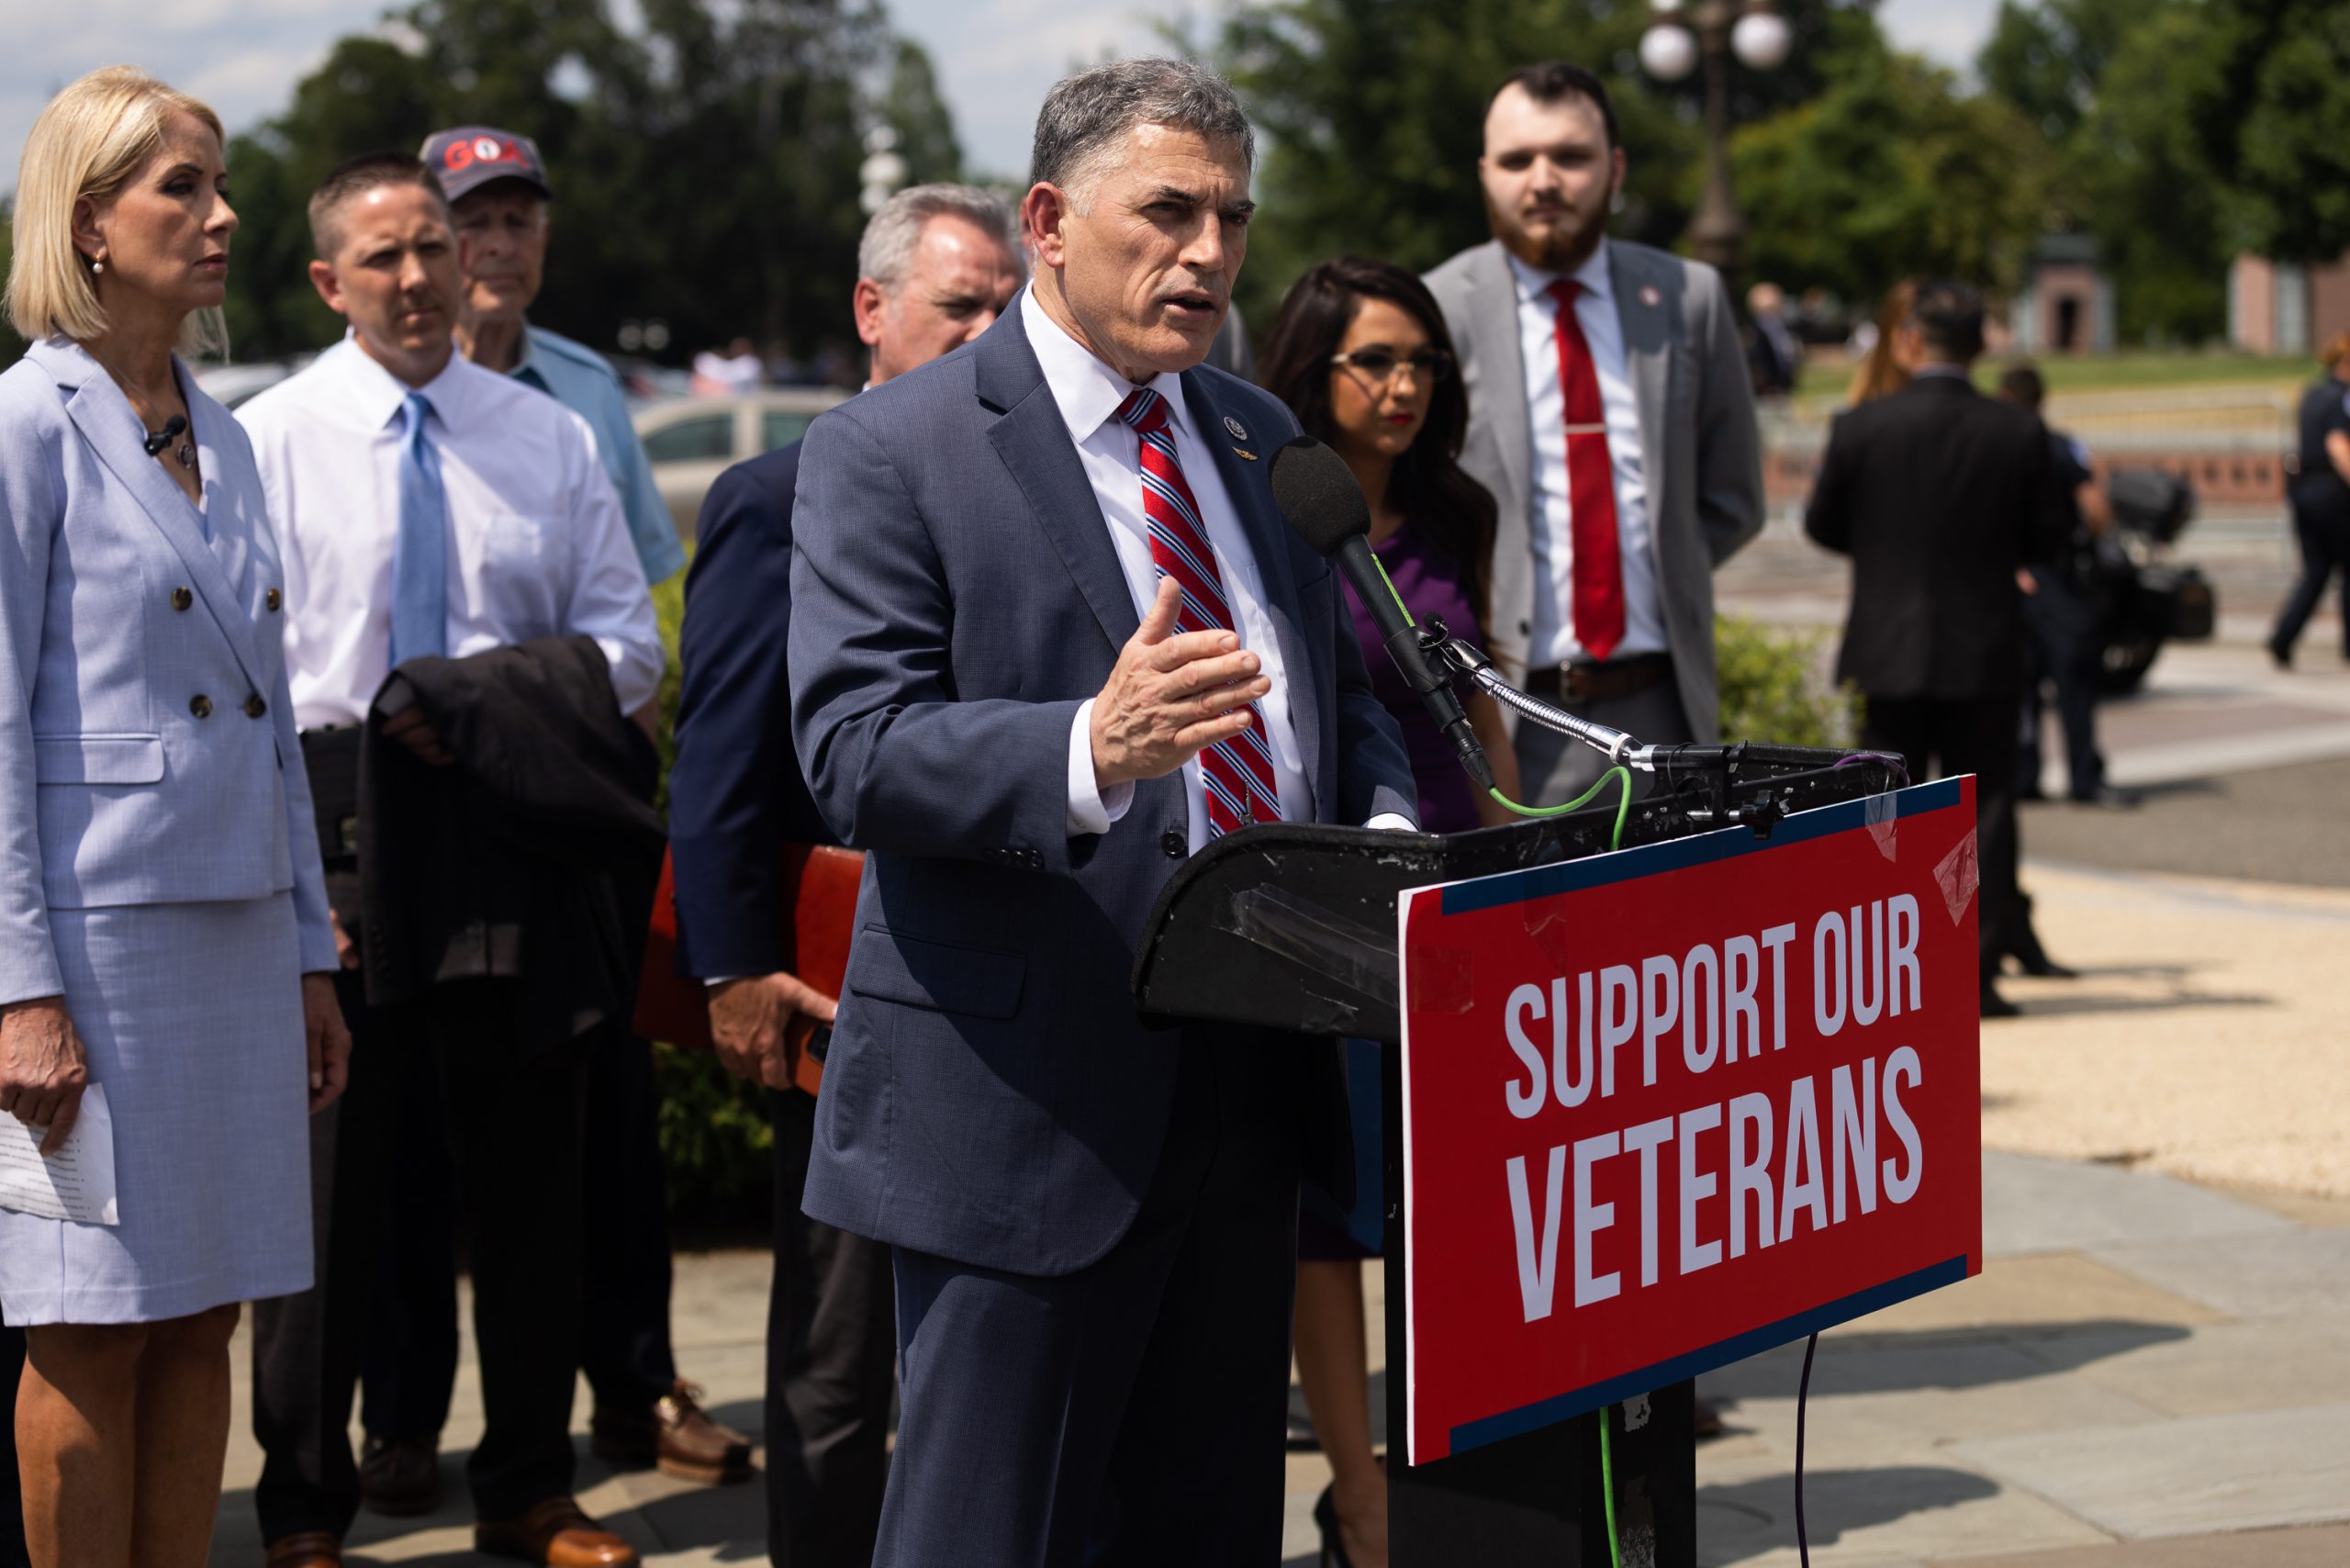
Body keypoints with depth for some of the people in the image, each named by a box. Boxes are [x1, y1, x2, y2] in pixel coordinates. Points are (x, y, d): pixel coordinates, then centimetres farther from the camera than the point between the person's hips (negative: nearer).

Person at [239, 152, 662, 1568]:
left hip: (516, 863, 3)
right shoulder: (270, 440, -1)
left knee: (534, 1183, 10)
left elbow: (627, 636, 8)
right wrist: (372, 718, -20)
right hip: (339, 861, -3)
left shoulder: (552, 438, 10)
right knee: (326, 1189, 3)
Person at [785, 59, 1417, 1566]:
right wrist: (1091, 749, -35)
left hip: (1251, 1084, 7)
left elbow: (1346, 689, 21)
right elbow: (855, 751, -18)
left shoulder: (1259, 438, 15)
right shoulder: (889, 451, -7)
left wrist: (1387, 834, -2)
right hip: (1027, 1097, -7)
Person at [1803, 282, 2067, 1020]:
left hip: (1890, 651, 0)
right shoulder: (2019, 433, -6)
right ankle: (1977, 973, 4)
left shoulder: (1862, 427, -10)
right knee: (1983, 815, 7)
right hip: (1987, 653, 0)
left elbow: (1821, 524, 0)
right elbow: (2046, 537, 1)